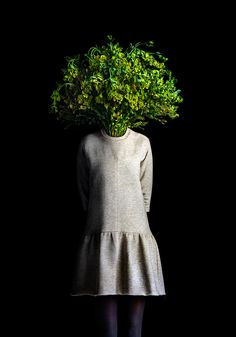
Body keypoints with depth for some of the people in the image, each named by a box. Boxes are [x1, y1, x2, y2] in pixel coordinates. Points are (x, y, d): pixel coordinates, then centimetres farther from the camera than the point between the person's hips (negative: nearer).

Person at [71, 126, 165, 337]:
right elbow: (84, 191, 10)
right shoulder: (89, 143, 4)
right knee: (105, 298, -3)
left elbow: (145, 193, 7)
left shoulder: (142, 143, 2)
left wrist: (136, 219, 8)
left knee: (137, 295, -2)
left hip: (136, 233, 0)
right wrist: (98, 215, 10)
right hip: (101, 233, 0)